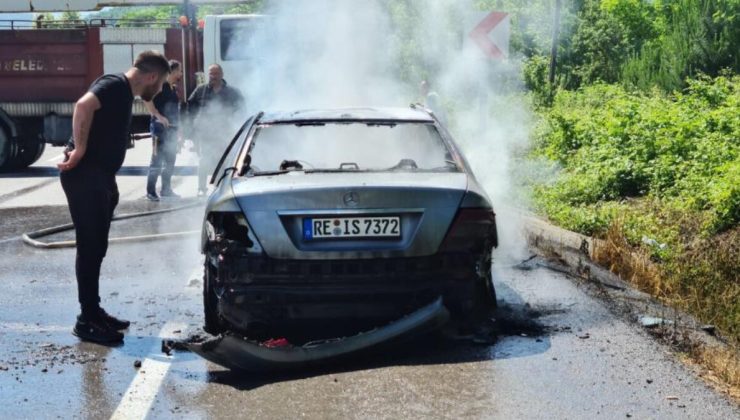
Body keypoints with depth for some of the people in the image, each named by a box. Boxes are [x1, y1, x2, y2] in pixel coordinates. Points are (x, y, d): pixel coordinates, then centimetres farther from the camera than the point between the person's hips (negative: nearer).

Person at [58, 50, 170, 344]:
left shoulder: (123, 92, 19)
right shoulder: (115, 85, -12)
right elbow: (84, 106, -32)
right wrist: (79, 151, -27)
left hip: (98, 177, 10)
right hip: (84, 176, -10)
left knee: (96, 248, 14)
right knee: (90, 247, -7)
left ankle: (93, 312, 22)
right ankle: (87, 321, -2)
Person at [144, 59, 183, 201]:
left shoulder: (174, 88, 16)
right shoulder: (160, 85, -10)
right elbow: (147, 100, -22)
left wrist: (177, 129, 18)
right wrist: (159, 116, -26)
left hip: (172, 129, 9)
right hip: (160, 128, -9)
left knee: (170, 162, 14)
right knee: (157, 161, -7)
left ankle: (166, 190, 23)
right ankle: (151, 192, -3)